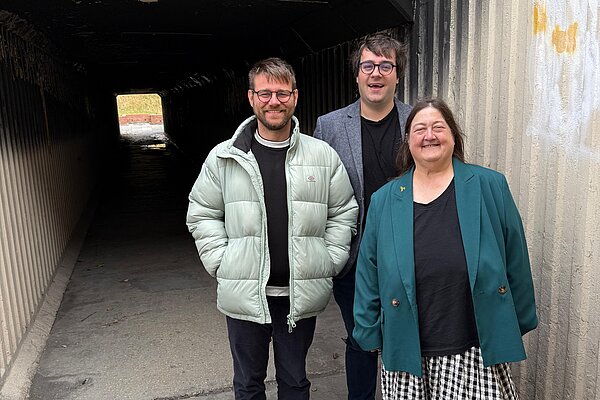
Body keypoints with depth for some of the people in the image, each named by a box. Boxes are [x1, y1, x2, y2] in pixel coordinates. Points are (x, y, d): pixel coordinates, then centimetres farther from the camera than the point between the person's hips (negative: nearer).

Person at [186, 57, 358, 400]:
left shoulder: (324, 156, -1)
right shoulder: (223, 158, -2)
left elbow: (344, 213, 6)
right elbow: (202, 215, 4)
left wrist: (329, 263, -2)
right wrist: (222, 264, -4)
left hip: (301, 294, 1)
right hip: (245, 294, 0)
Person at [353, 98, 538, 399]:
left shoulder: (490, 186, 0)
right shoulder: (384, 200, 3)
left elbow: (515, 258, 4)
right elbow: (368, 272, 7)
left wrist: (520, 323, 7)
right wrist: (370, 333, 7)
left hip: (478, 350, 0)